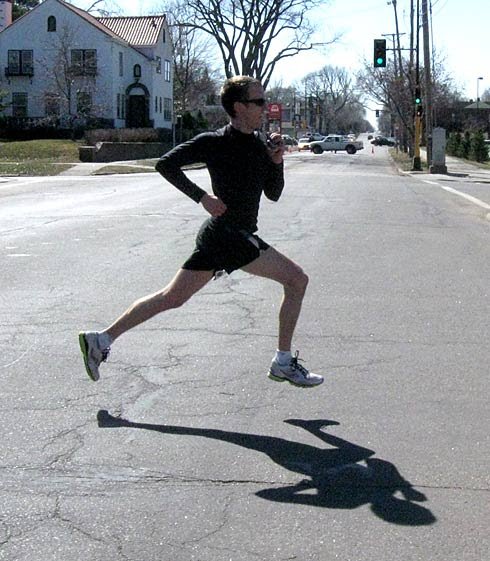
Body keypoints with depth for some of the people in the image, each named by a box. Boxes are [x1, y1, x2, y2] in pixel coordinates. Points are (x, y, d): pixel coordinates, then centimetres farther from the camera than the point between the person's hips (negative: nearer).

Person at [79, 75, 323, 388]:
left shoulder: (260, 144, 12)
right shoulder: (214, 142, -10)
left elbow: (273, 194, 16)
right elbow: (166, 164, -11)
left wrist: (276, 161, -2)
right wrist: (202, 197, -16)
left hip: (216, 235, 8)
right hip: (229, 235, -8)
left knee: (172, 297, 10)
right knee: (297, 280, -5)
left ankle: (102, 340, 14)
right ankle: (283, 363, 1)